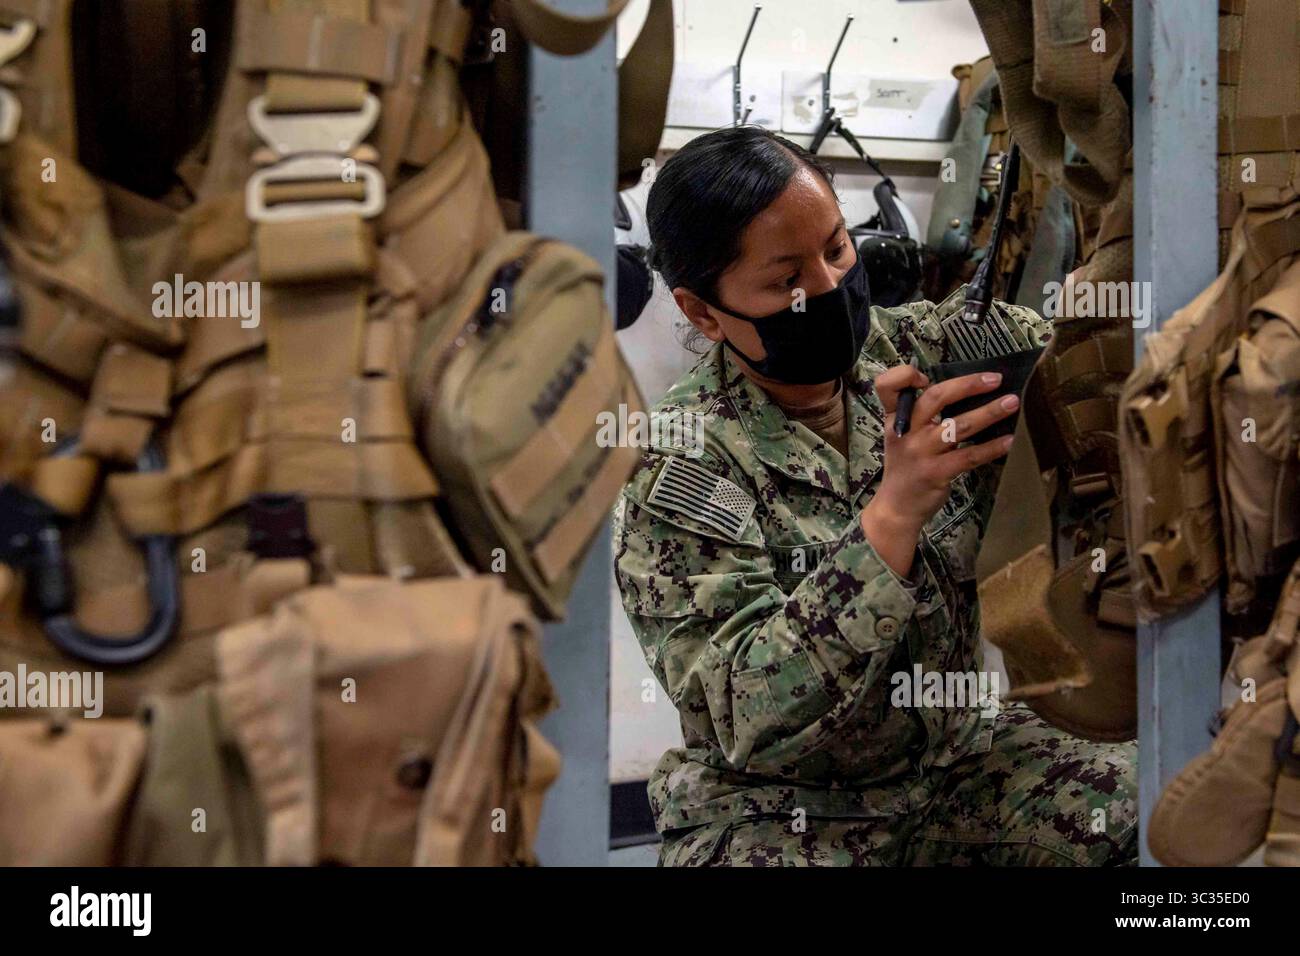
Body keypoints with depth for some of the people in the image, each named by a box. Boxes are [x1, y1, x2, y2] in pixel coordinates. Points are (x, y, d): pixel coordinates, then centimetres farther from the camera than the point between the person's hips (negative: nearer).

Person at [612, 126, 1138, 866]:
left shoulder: (918, 349, -2)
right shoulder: (681, 472, -17)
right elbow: (751, 717, -26)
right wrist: (894, 514, -34)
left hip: (958, 752, 5)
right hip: (779, 813, -5)